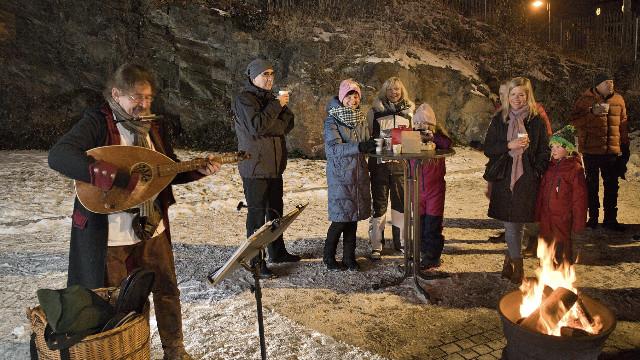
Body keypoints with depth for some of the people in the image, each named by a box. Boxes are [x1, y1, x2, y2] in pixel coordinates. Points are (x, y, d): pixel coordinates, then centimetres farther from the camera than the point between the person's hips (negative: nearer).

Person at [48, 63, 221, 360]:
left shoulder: (154, 127, 5)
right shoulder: (97, 121, -13)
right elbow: (58, 156, -28)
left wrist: (199, 171, -5)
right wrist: (116, 178, -36)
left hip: (152, 229, 6)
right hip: (108, 235, -5)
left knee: (167, 290, 15)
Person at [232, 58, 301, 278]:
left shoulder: (270, 98, 15)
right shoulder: (244, 99, -8)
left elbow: (288, 124, 5)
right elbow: (256, 126, -23)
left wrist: (269, 127, -12)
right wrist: (277, 105, -18)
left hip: (274, 165, 8)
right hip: (255, 167, -8)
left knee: (276, 210, 16)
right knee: (257, 214, -3)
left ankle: (277, 252, 31)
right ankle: (256, 262, 5)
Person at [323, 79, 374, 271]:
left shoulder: (361, 118, 11)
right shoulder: (332, 120, -8)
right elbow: (332, 148, -20)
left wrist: (373, 145, -7)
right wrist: (359, 147, -32)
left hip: (358, 174, 6)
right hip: (340, 174, -5)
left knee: (353, 217, 9)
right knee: (341, 219, -3)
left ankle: (349, 257, 22)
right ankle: (329, 257, 16)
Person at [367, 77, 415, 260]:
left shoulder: (409, 111, 8)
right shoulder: (375, 111, 1)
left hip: (401, 163, 2)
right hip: (379, 163, -2)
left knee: (401, 203, 9)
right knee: (379, 204, 3)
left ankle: (401, 241, 25)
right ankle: (376, 246, 11)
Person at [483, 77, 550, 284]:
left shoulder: (536, 121, 3)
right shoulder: (499, 120, 5)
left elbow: (544, 151, 7)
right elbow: (488, 149, 3)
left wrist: (536, 173, -5)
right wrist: (509, 145, -12)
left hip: (526, 180, 0)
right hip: (503, 179, 0)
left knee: (516, 223, 5)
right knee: (510, 224, 1)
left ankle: (509, 259, 24)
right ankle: (517, 266, 14)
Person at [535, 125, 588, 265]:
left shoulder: (575, 169, -13)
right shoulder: (551, 166, 7)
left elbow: (579, 198, -12)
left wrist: (578, 222, -10)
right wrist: (538, 213, 13)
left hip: (562, 218, -7)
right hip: (546, 217, 7)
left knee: (562, 248, 3)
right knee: (546, 245, 17)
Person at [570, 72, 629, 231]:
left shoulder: (618, 100, 8)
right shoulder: (585, 99, -4)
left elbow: (623, 124, 12)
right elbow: (574, 121, -9)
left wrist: (625, 146, 11)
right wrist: (592, 112, -21)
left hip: (612, 151, 3)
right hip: (591, 150, -3)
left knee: (612, 185, 7)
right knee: (592, 185, 8)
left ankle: (610, 219, 17)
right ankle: (593, 217, 19)